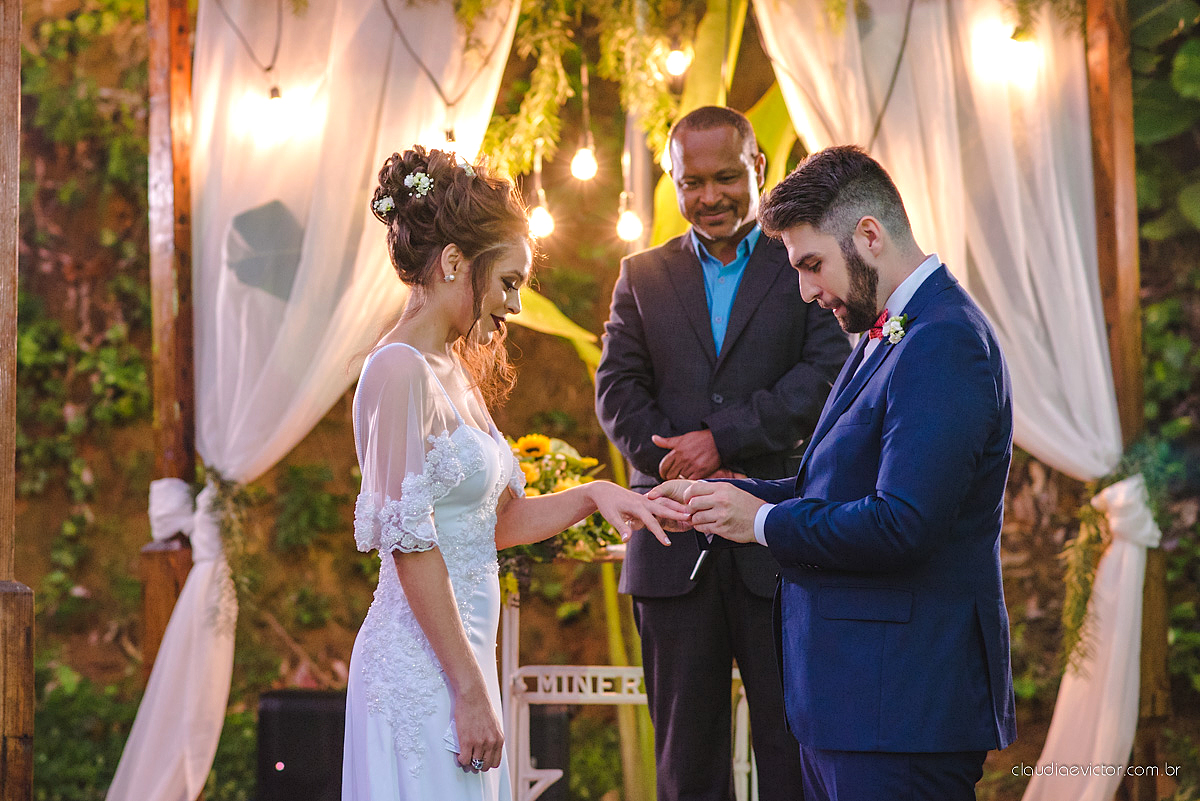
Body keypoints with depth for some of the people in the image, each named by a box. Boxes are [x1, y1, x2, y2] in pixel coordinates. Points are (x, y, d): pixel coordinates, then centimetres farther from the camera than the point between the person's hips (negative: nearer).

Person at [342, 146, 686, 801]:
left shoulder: (454, 369, 15)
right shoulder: (401, 369, -13)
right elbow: (410, 543, -18)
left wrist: (592, 495, 3)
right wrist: (470, 690, -18)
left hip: (458, 662, 9)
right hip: (421, 672, -9)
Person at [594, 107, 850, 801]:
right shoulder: (642, 277, 14)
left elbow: (829, 375, -8)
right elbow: (617, 393, 4)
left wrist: (721, 438, -17)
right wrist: (690, 474, -11)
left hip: (779, 548, -2)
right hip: (674, 552, 3)